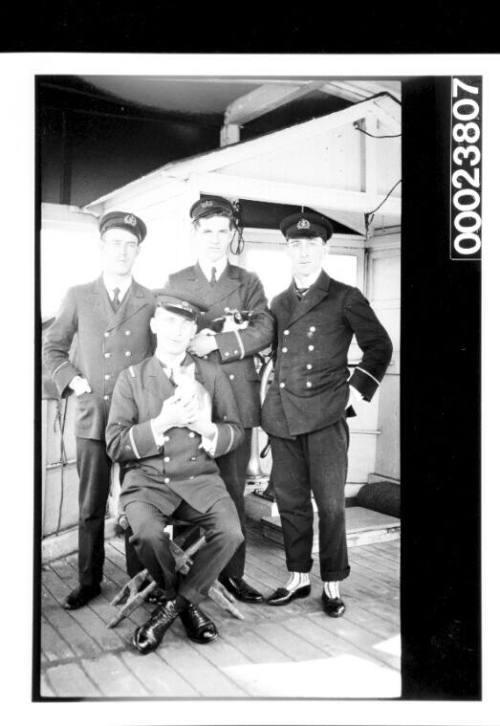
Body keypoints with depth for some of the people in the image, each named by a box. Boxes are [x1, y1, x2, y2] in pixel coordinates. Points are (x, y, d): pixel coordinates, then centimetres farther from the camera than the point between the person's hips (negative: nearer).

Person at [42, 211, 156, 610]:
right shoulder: (78, 297, 5)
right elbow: (53, 347, 12)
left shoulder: (152, 302, 3)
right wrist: (71, 379, -1)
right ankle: (89, 581, 23)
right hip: (92, 417, 1)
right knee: (91, 507, 8)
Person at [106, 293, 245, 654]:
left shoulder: (211, 373, 10)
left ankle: (175, 603, -2)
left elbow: (236, 431, 10)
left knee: (231, 533, -26)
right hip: (147, 479, -1)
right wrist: (163, 423, -15)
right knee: (147, 533, -31)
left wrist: (205, 428, -12)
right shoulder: (131, 378, 5)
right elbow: (115, 445, -1)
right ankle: (189, 604, 0)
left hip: (199, 478, 1)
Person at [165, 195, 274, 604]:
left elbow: (264, 331, -2)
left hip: (235, 397, 0)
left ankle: (232, 572, 14)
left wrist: (213, 341, -13)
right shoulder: (175, 283, 14)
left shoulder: (249, 283, 13)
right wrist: (223, 325, -10)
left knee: (233, 489, 4)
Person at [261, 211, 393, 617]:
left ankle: (332, 584, 13)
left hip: (325, 415, -4)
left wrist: (356, 389, -3)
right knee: (290, 500, 10)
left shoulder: (345, 298, 2)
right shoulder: (278, 303, 16)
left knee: (330, 503, -1)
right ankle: (298, 578, 23)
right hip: (283, 414, 5)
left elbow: (379, 346, 4)